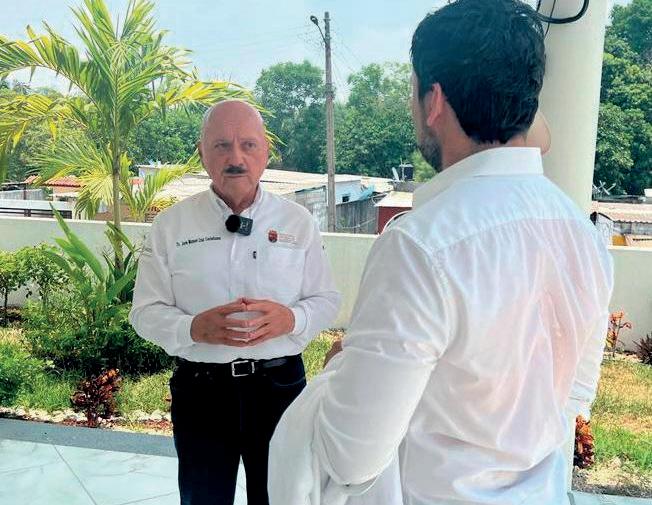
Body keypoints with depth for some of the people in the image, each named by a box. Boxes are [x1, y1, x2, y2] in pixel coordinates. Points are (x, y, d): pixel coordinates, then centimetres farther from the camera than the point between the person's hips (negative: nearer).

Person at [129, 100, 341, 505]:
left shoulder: (298, 221, 0)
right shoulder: (171, 225, -2)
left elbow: (327, 300, 3)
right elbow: (146, 311, -1)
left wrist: (291, 318, -19)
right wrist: (194, 328, -21)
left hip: (280, 384, 1)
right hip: (200, 389, 0)